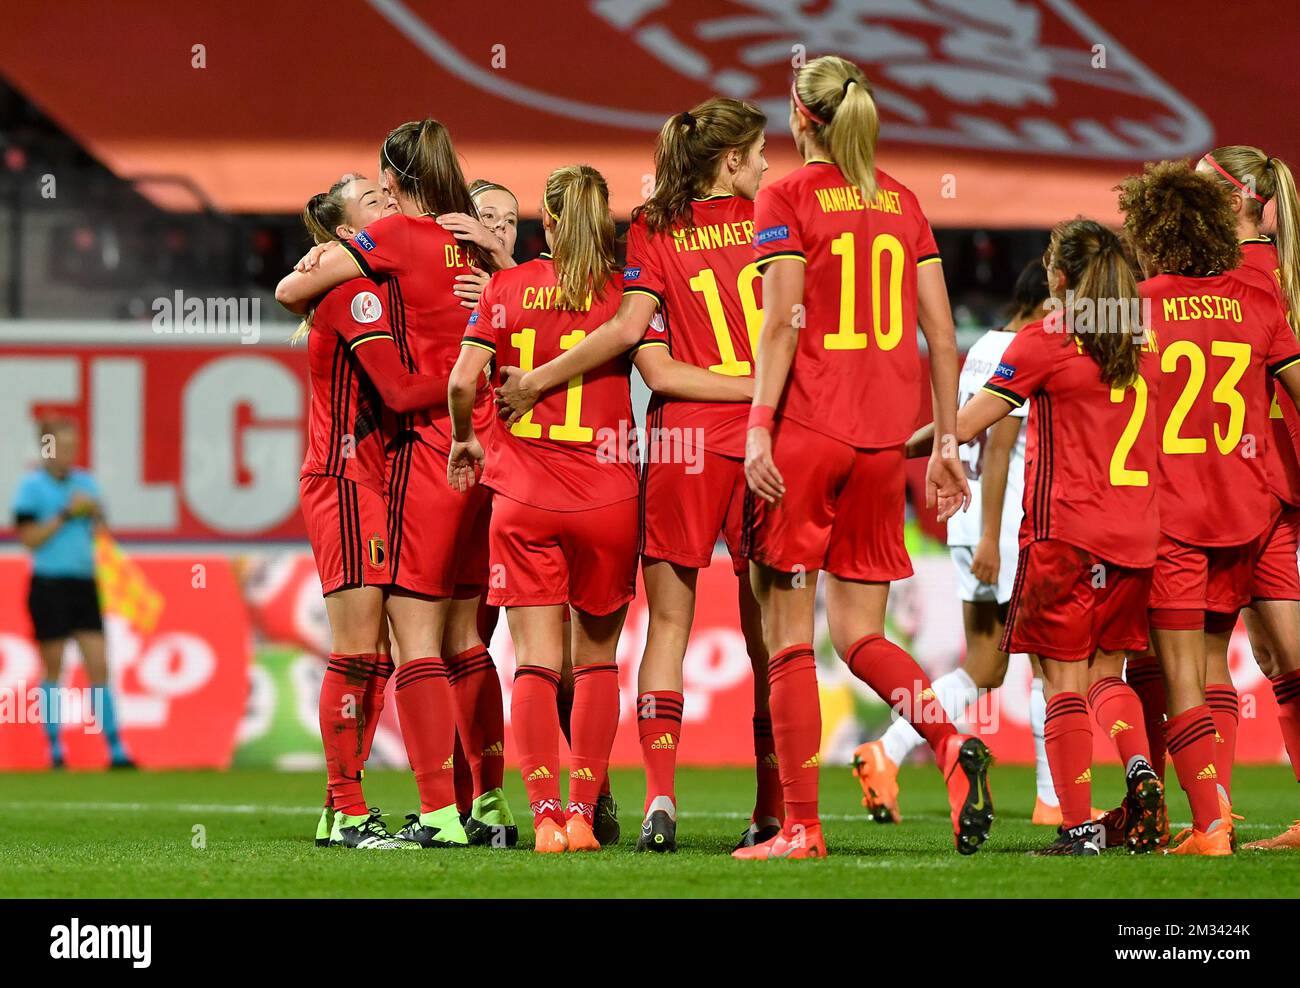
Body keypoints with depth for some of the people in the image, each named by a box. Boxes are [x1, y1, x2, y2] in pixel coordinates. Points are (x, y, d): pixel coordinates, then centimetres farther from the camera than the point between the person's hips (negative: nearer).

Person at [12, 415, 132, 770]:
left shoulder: (84, 482, 11)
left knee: (99, 667, -1)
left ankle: (116, 750, -2)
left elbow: (102, 531, 18)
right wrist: (66, 514, -15)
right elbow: (29, 538, -11)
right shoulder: (31, 486, -5)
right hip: (49, 587, -5)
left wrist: (96, 511, -2)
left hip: (84, 585, 5)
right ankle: (55, 751, 11)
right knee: (53, 669, 2)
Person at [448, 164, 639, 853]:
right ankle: (583, 813, 7)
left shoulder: (507, 287, 2)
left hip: (522, 496, 0)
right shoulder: (625, 292, -1)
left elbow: (463, 381, -3)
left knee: (536, 660, 0)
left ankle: (546, 816, -10)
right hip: (606, 498, 0)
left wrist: (465, 440, 13)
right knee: (596, 657, 12)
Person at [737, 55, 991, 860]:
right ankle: (952, 743, -16)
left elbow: (783, 323, -12)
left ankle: (801, 826, -1)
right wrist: (946, 443, 14)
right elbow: (941, 332, 10)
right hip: (883, 437, 5)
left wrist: (759, 429, -14)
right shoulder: (902, 202, 12)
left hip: (805, 431, -5)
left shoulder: (786, 199, -2)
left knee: (789, 636, 2)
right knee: (860, 636, 11)